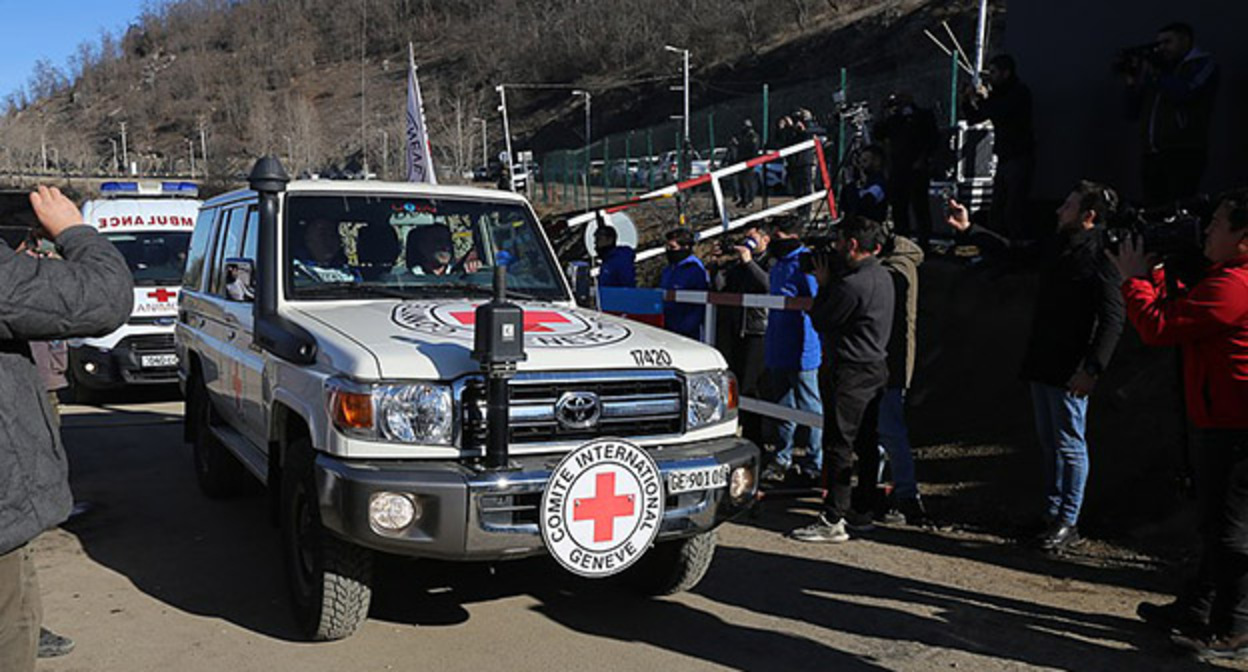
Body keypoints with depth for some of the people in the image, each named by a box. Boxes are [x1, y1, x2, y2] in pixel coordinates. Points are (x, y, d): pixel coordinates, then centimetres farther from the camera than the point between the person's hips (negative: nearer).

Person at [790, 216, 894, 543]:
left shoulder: (852, 285, -21)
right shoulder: (882, 276, 10)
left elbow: (820, 321, -10)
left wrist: (824, 284, 1)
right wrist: (831, 282, 7)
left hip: (850, 373, -10)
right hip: (875, 369, 10)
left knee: (838, 445, -6)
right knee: (866, 444, 15)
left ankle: (832, 521, -3)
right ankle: (863, 510, 24)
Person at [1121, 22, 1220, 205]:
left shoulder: (1202, 64, 6)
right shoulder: (1159, 69, 23)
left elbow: (1183, 92, -15)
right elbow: (1133, 114, 21)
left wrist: (1154, 75, -3)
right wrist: (1133, 83, 7)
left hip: (1184, 154, -6)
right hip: (1151, 156, 6)